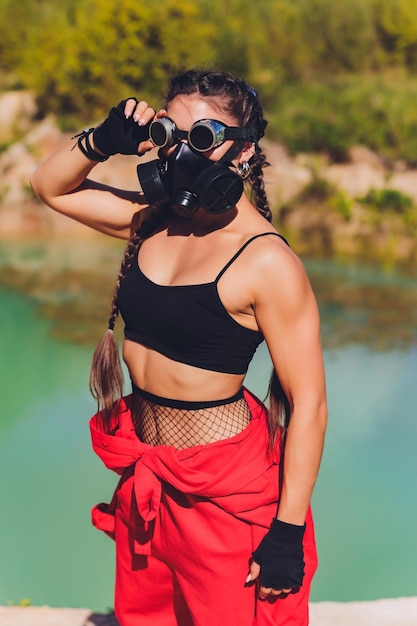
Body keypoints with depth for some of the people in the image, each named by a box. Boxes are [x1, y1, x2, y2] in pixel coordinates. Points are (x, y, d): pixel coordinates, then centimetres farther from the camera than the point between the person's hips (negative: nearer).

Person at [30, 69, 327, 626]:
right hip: (144, 476, 7)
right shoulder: (152, 221, 2)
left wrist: (287, 533, -19)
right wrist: (104, 141, -5)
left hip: (223, 489, -7)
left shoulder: (267, 262, -19)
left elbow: (308, 403, -19)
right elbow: (50, 186, 15)